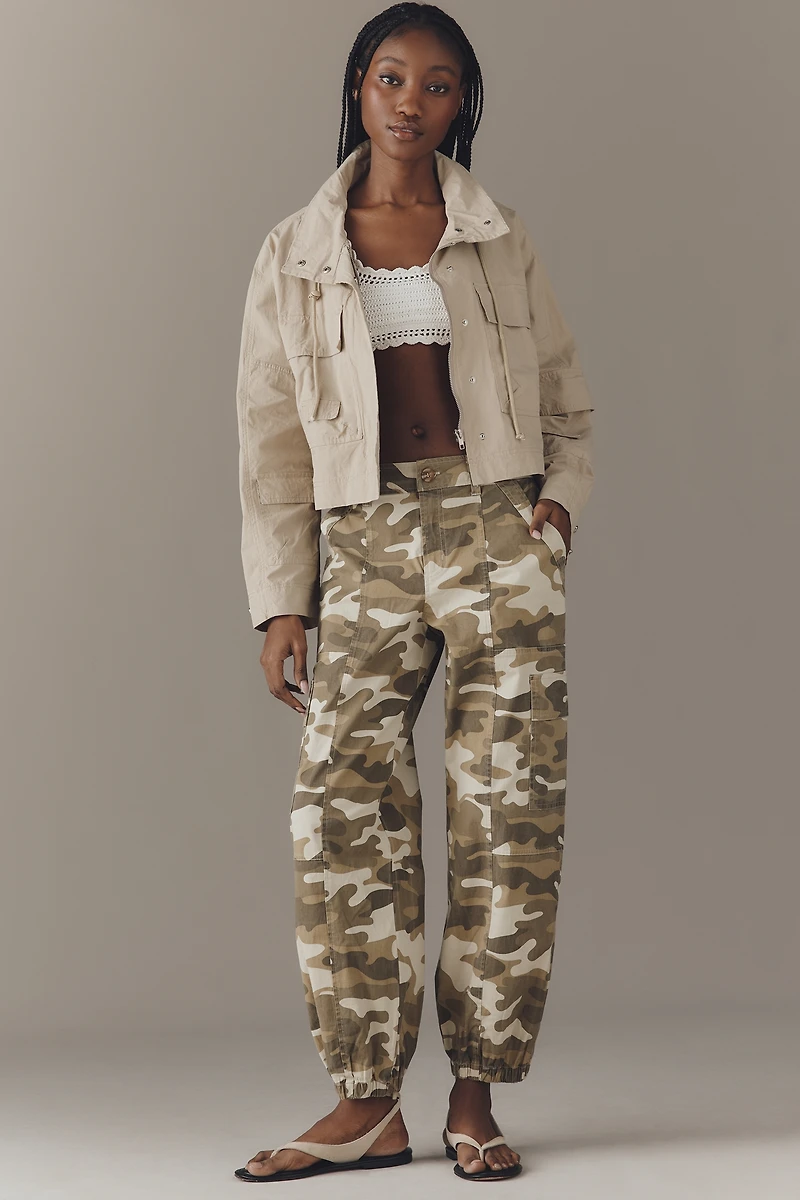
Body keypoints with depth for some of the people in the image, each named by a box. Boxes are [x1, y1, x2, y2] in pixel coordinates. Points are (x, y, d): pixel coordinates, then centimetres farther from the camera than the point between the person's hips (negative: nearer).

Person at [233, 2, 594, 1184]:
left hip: (499, 533, 0)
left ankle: (476, 1099, 3)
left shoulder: (501, 240, 11)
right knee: (345, 808, -10)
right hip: (366, 543, 0)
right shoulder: (295, 254, 10)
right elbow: (271, 439, 8)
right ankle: (367, 1104, -3)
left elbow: (567, 397, 18)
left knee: (510, 812, -4)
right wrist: (280, 601, 2)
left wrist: (563, 493, -2)